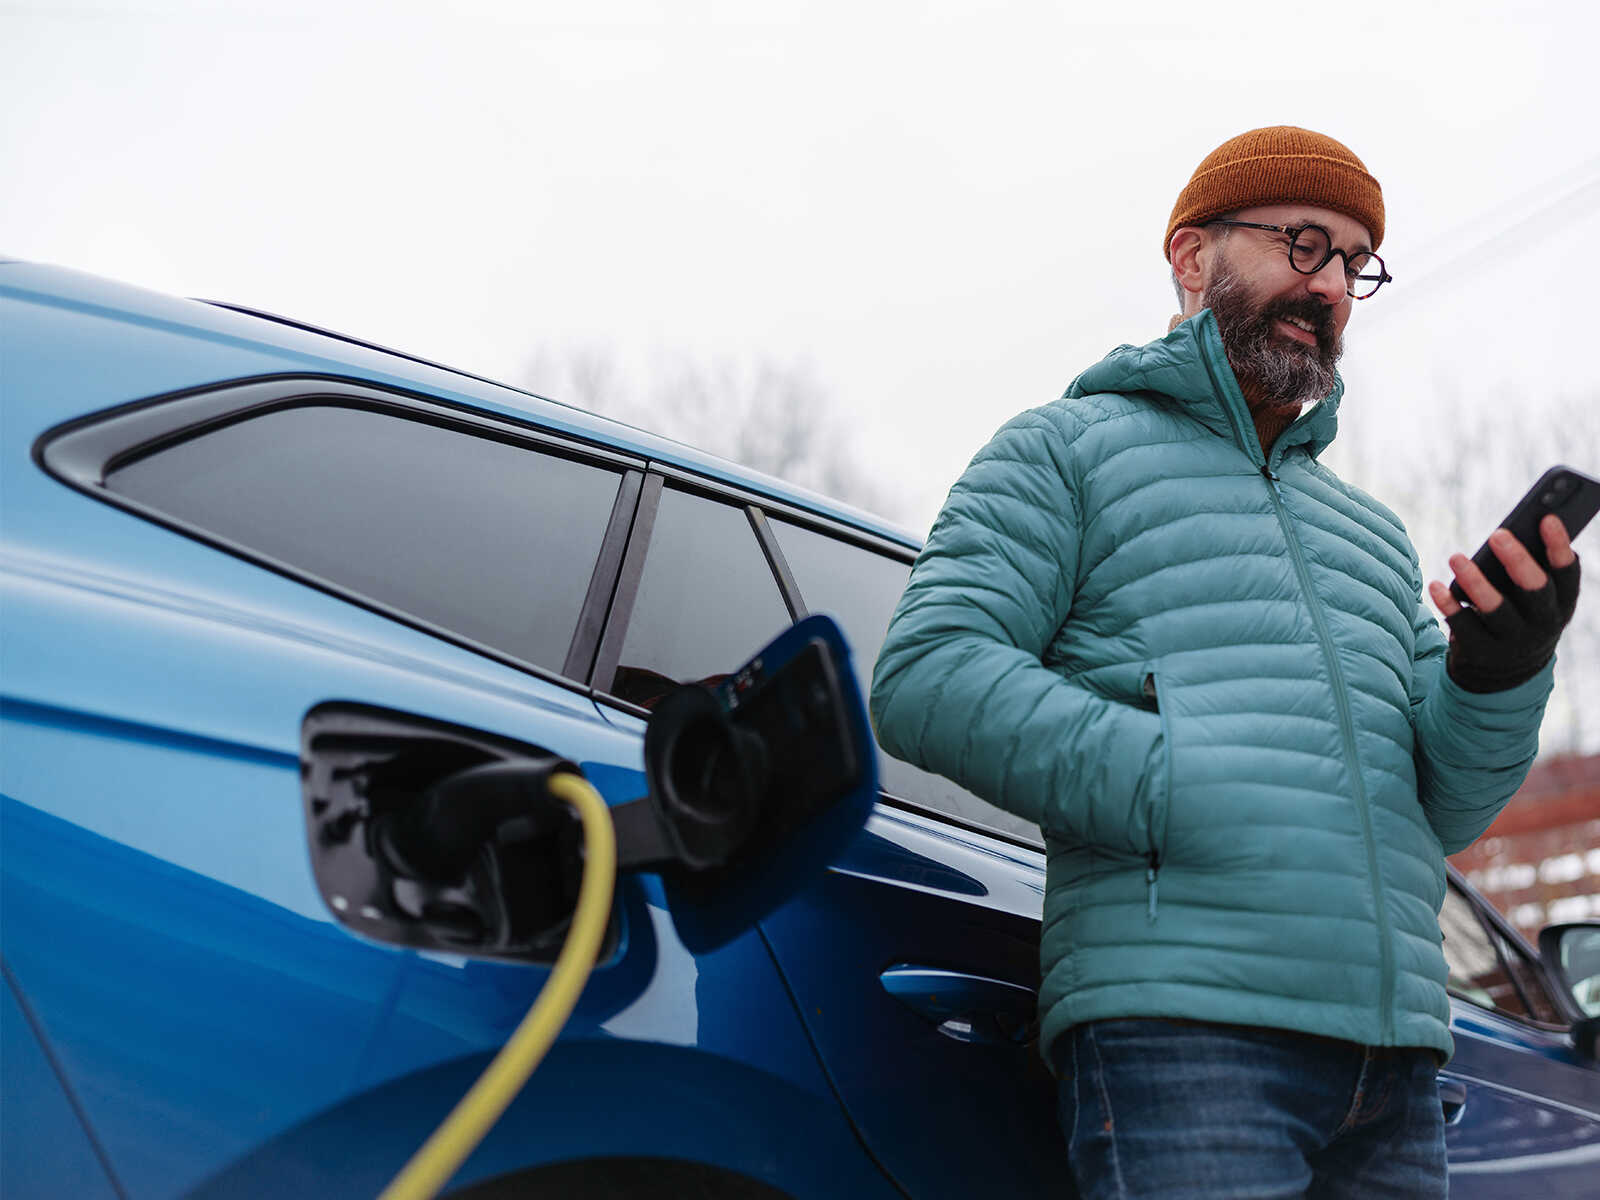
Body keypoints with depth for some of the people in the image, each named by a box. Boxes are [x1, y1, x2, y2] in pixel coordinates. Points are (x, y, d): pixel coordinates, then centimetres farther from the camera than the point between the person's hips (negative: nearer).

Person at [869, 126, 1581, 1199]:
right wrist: (1179, 796, -14)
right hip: (1178, 1024, -6)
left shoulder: (1372, 535, 27)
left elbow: (1444, 808, 19)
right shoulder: (1064, 450, 9)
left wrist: (1501, 671, -3)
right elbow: (927, 678, -6)